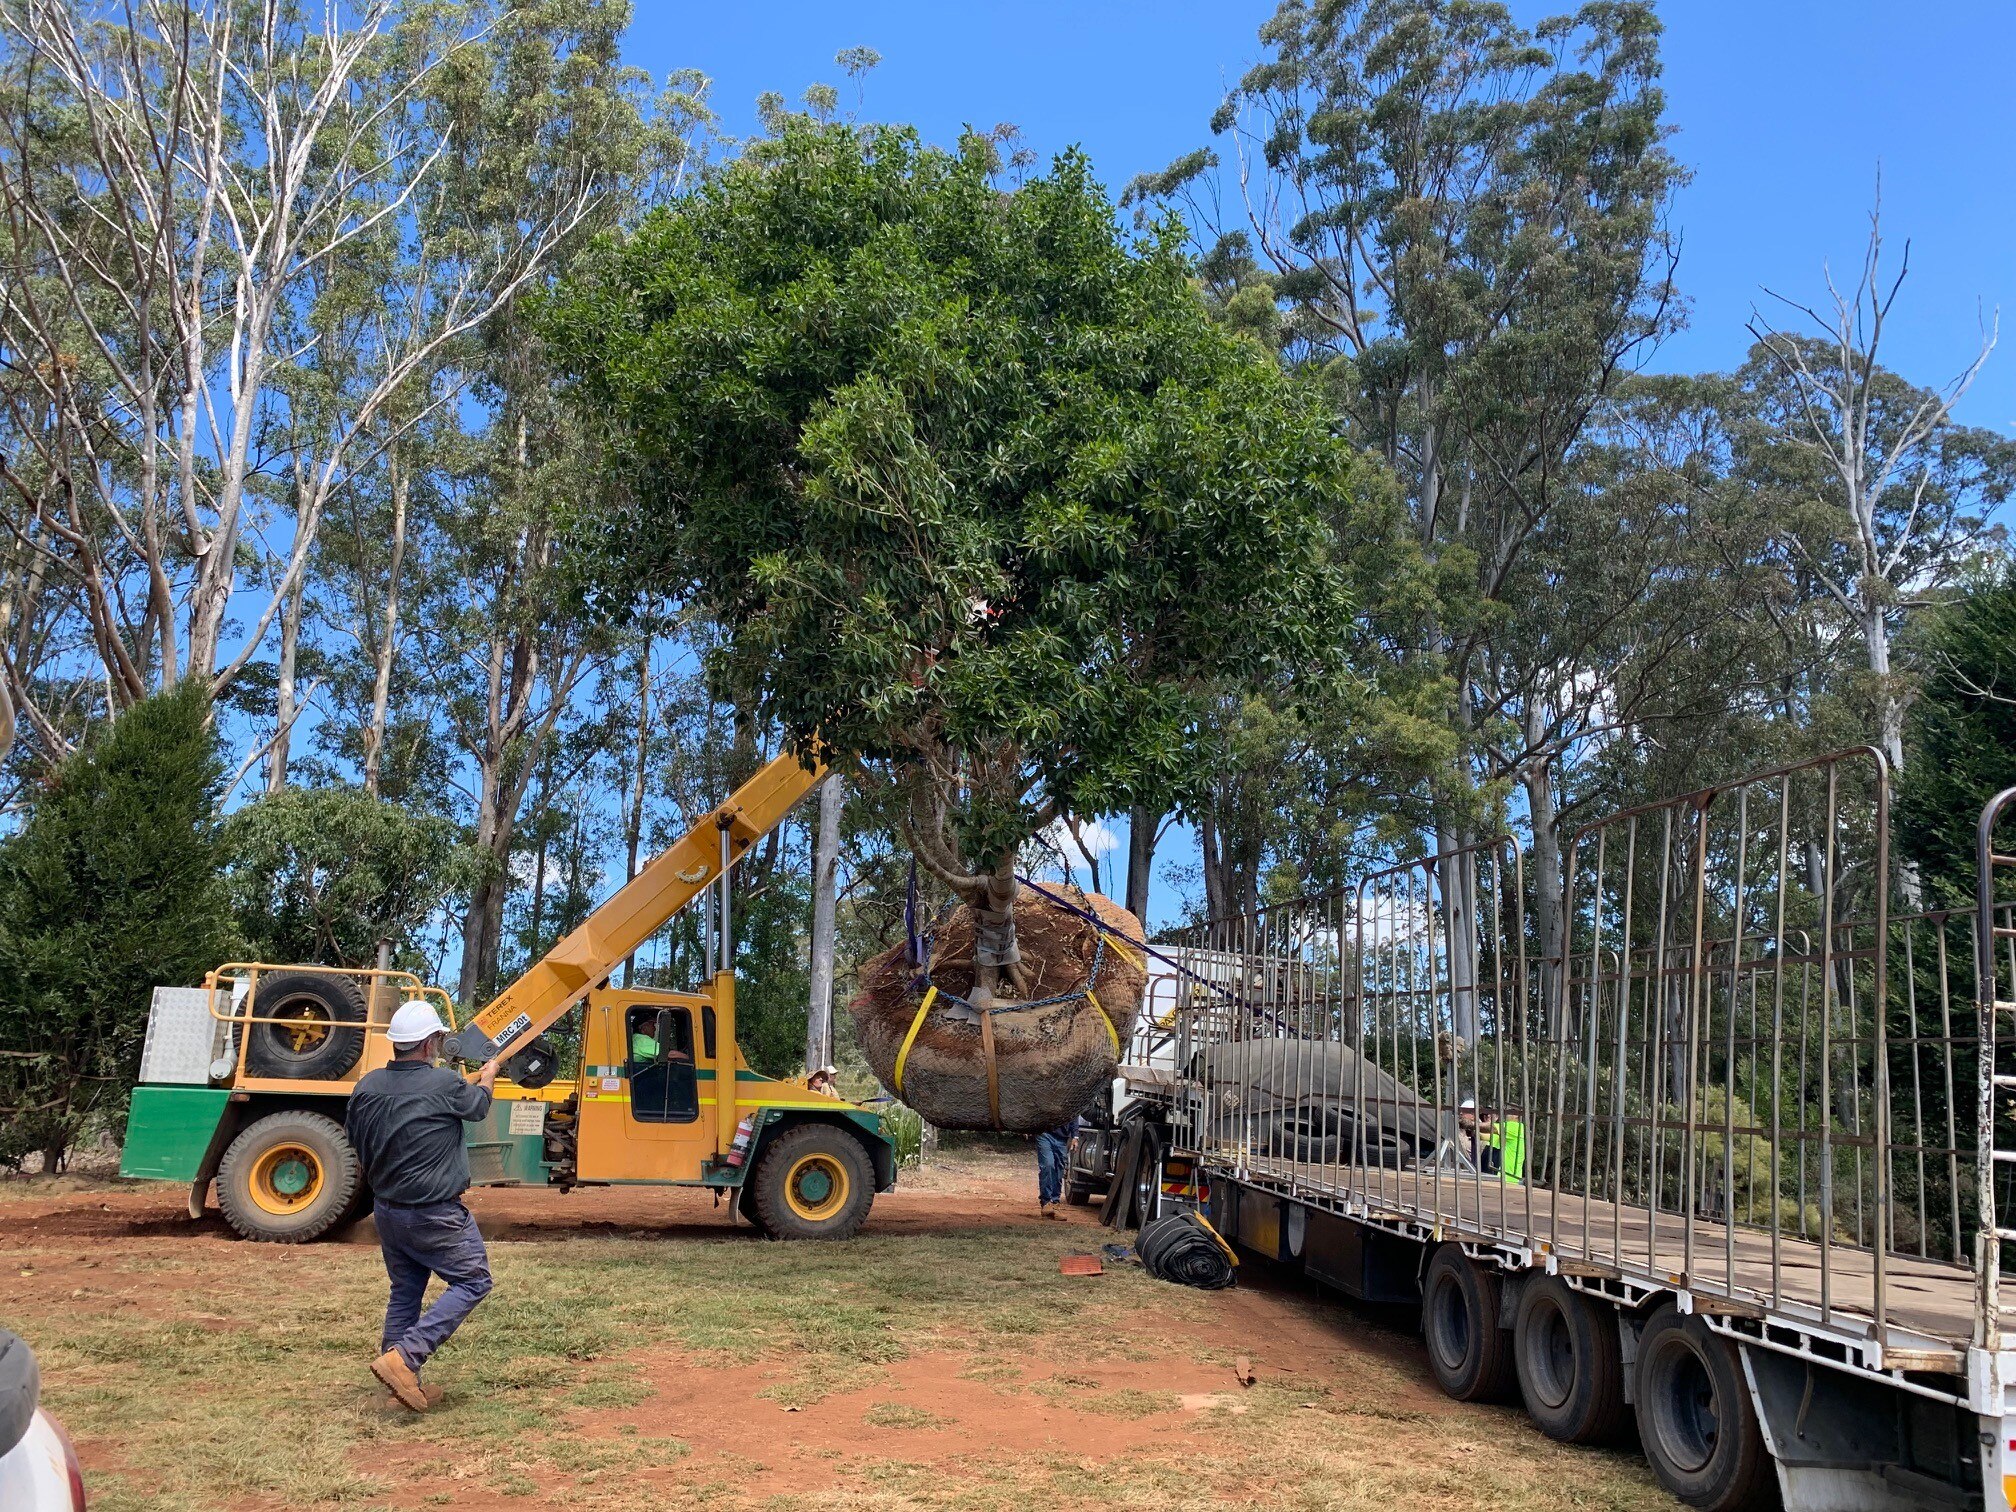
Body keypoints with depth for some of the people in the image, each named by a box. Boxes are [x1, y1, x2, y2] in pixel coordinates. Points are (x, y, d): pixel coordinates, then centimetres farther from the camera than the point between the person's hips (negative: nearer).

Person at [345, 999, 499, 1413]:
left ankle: (402, 1380, 21)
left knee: (405, 1290, 19)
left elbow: (353, 1135, 13)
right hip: (435, 1214, -7)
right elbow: (477, 1105, 2)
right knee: (472, 1282, 4)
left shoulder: (367, 1086, -3)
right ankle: (404, 1358, -8)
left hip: (386, 1208, 7)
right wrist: (487, 1078, 23)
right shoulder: (444, 1084, -20)